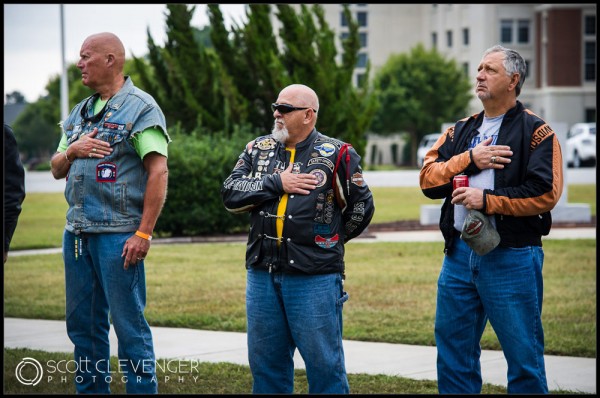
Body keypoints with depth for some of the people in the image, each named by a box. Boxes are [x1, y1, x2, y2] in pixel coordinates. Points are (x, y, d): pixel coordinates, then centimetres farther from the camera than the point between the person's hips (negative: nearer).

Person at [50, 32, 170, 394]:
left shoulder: (140, 108, -6)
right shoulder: (80, 113, 18)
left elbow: (158, 171, -13)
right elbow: (57, 170, 21)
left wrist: (144, 233, -19)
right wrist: (72, 150, -3)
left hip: (118, 234, -8)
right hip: (77, 231, 8)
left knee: (129, 323, -6)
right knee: (83, 323, 11)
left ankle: (142, 388, 0)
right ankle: (91, 389, 19)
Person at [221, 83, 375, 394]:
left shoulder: (336, 155, -1)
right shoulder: (258, 150, 11)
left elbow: (361, 207, 4)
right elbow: (230, 193, -1)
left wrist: (329, 240, 9)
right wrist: (276, 183, -10)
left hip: (315, 278, -4)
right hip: (262, 274, 4)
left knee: (323, 362, 0)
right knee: (266, 362, 12)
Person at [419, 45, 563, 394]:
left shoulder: (536, 132, -3)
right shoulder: (461, 132, 16)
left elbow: (545, 193, -14)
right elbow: (428, 179, 4)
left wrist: (487, 200, -15)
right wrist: (469, 160, -10)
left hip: (512, 257, -6)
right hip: (459, 253, 6)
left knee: (523, 356, -1)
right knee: (453, 352, 10)